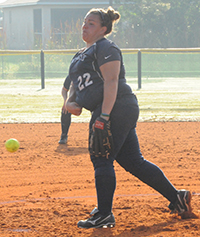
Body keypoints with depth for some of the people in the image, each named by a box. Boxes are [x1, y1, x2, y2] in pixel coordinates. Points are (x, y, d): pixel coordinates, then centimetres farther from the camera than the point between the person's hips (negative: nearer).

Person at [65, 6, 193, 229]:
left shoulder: (105, 48, -8)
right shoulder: (83, 54, 23)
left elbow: (111, 82, -18)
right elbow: (77, 83, 29)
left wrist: (103, 117, -26)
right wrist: (70, 102, 6)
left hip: (117, 109, -10)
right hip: (119, 113, 10)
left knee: (101, 159, -9)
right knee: (134, 162, 9)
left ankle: (104, 215, -3)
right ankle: (177, 197, 15)